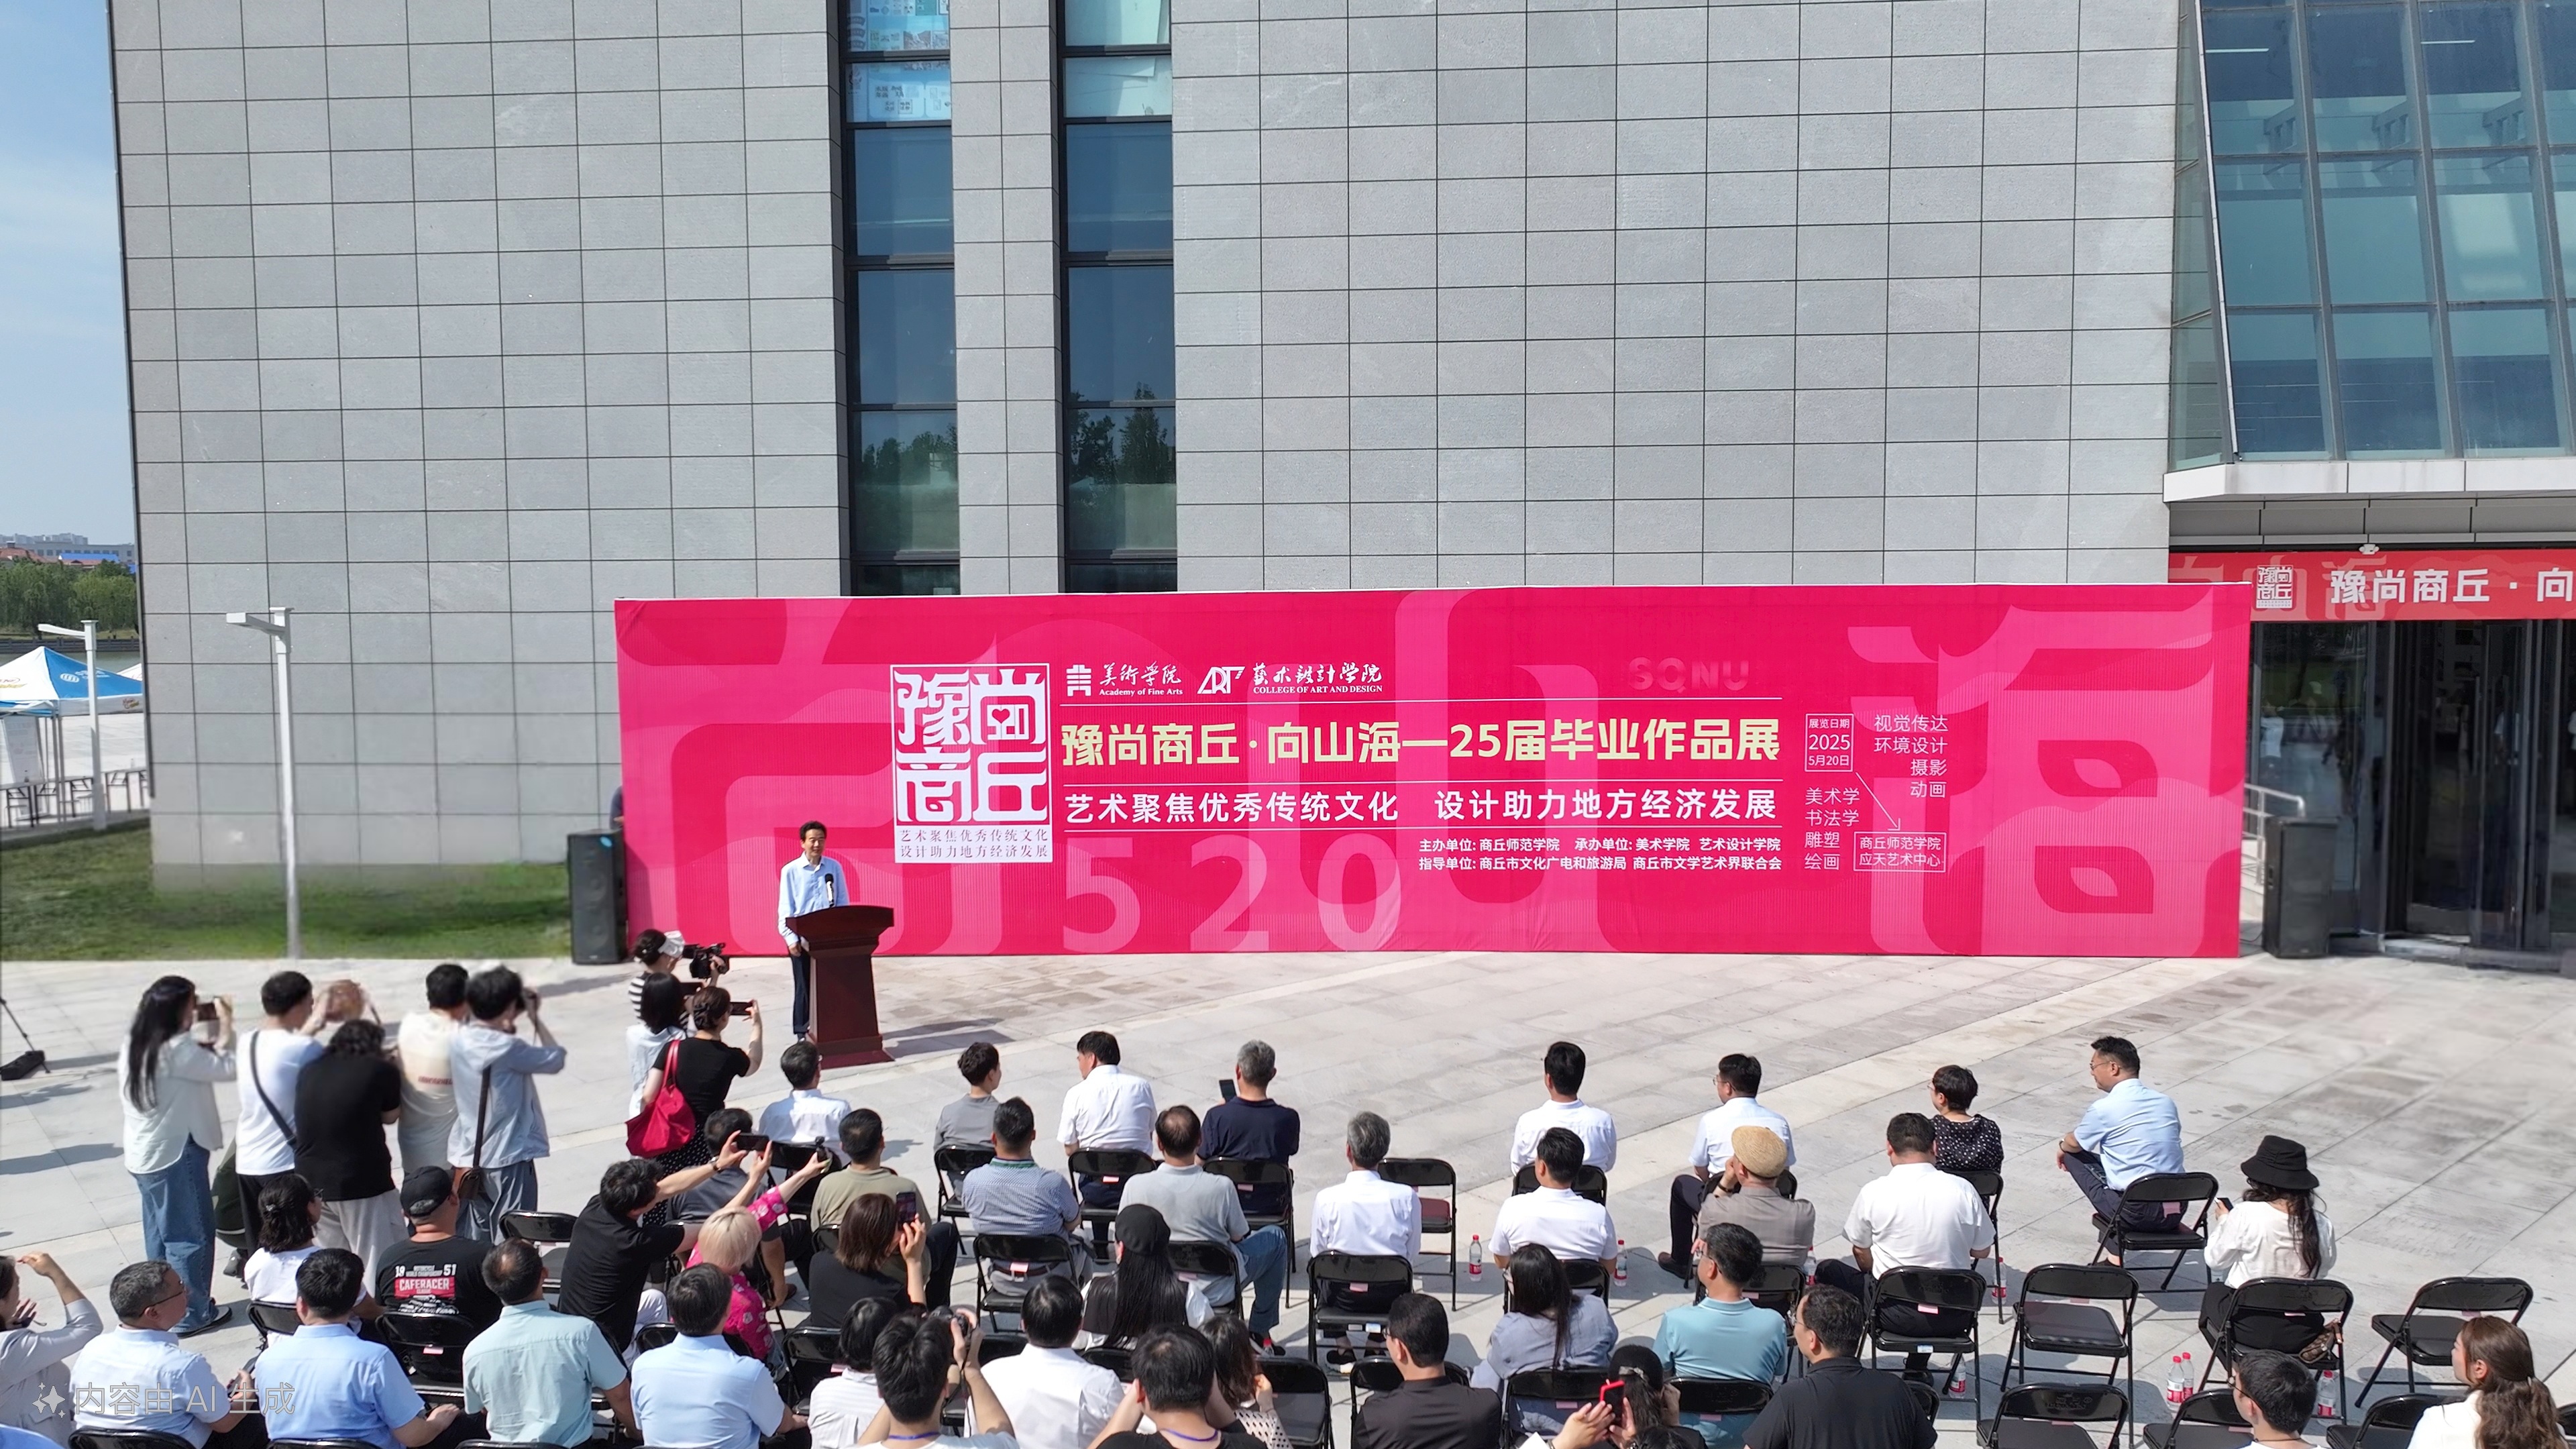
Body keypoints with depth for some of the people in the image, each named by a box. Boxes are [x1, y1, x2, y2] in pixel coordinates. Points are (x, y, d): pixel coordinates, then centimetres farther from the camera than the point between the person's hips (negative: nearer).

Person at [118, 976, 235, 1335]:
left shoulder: (135, 1046, 6)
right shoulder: (175, 1049, -22)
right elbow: (226, 1068, -17)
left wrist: (206, 1047, 4)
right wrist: (226, 1024, -8)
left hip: (144, 1154, 9)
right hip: (175, 1153, -9)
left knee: (161, 1235, 18)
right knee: (191, 1236, 2)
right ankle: (192, 1314, 10)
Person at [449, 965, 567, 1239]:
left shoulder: (460, 1040, -1)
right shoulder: (506, 1049, -23)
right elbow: (555, 1059, -12)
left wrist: (507, 1026, 6)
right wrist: (535, 1018, -5)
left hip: (470, 1156, 8)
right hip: (508, 1158, -8)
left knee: (476, 1240, 17)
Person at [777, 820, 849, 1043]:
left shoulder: (835, 867, 2)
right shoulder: (790, 871, -3)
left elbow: (843, 903, 5)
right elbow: (785, 908, -3)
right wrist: (791, 938, -10)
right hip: (802, 938, -2)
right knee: (805, 987, 4)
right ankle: (802, 1032, 12)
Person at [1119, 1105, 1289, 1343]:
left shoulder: (1136, 1186, -22)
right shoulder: (1221, 1187, -25)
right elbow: (1238, 1237, -7)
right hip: (1217, 1291, -2)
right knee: (1276, 1237, 21)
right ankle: (1261, 1330, 30)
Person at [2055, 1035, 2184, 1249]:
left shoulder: (2104, 1109, -11)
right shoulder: (2166, 1102, 7)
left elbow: (2074, 1144, 8)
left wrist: (2062, 1146, 34)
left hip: (2136, 1213, -6)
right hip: (2176, 1210, 6)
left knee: (2073, 1154, 12)